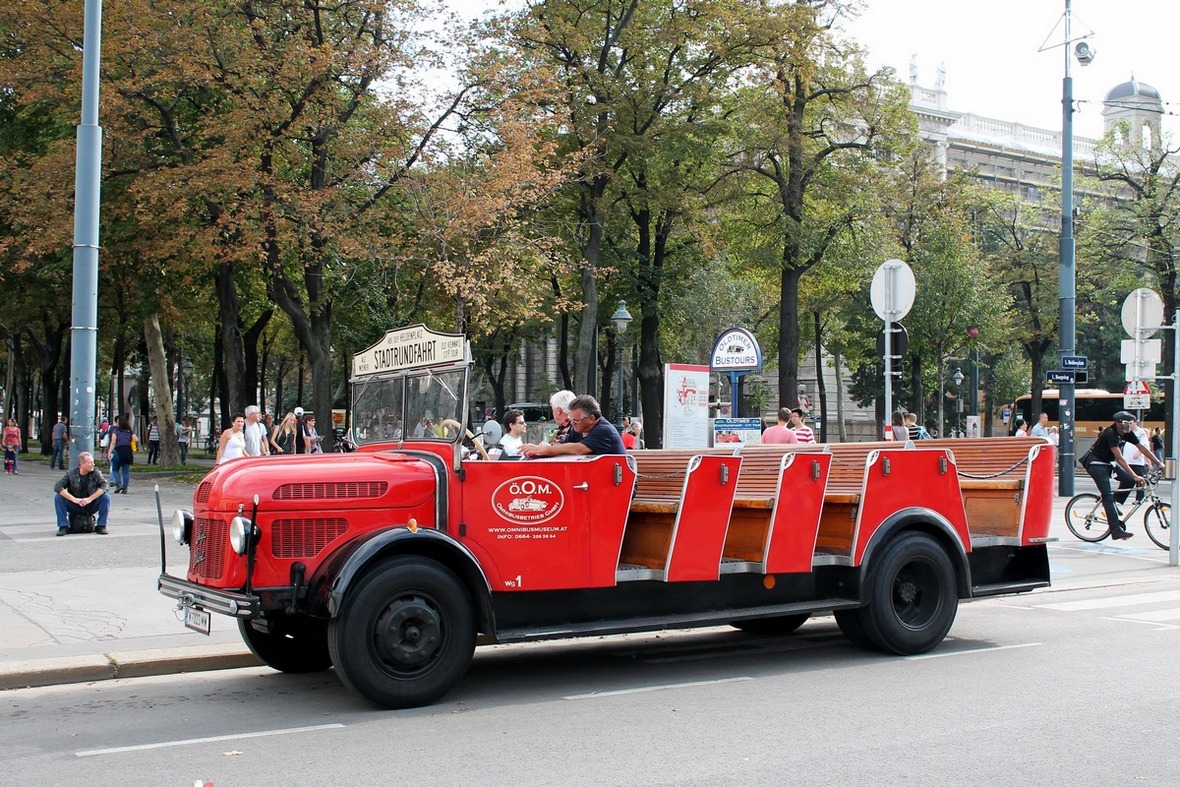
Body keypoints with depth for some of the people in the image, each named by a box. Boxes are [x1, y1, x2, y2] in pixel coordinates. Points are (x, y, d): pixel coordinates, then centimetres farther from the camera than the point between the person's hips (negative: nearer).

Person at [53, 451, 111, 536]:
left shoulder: (96, 473, -6)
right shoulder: (71, 474, -8)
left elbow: (104, 486, -18)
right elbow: (57, 486, -19)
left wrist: (90, 499, -29)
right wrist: (73, 499, -29)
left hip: (91, 506, 0)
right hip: (74, 506, 0)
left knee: (106, 497, -23)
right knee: (58, 498, -23)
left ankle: (101, 526, -14)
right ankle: (63, 526, -16)